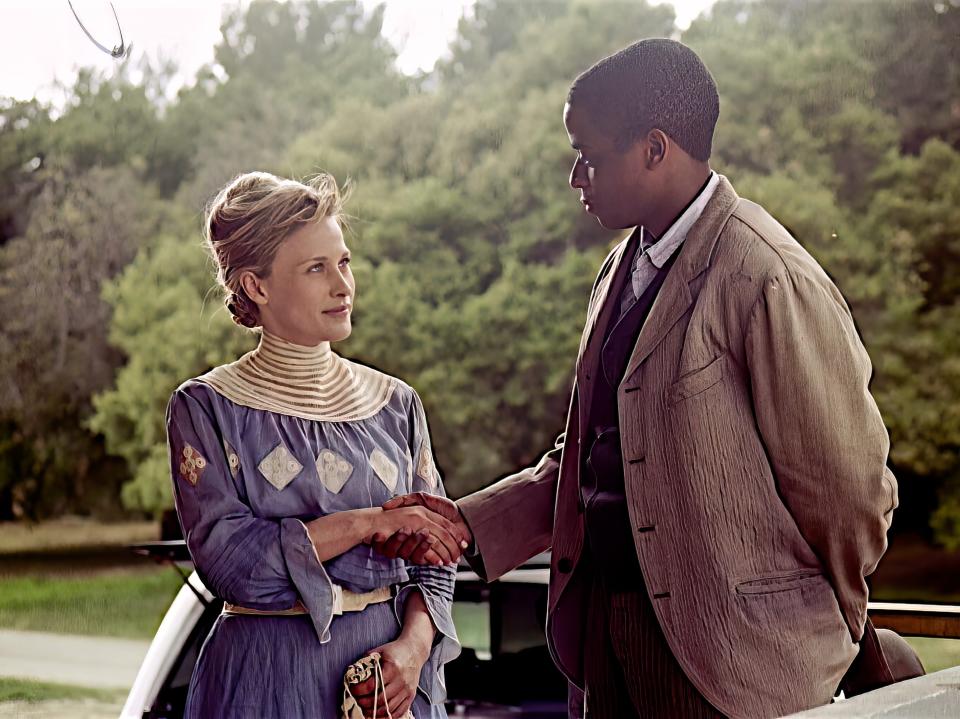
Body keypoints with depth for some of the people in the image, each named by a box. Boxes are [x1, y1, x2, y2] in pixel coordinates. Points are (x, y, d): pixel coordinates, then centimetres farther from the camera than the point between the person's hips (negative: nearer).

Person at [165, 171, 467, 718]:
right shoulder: (206, 407, -4)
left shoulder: (395, 403, 5)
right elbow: (224, 556, -15)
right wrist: (367, 522, -17)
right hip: (267, 674, -3)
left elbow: (434, 560, 7)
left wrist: (413, 645, -11)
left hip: (387, 675, 3)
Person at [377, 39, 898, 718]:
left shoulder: (769, 280, -18)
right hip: (607, 630, 8)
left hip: (726, 660, -7)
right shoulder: (623, 271, 11)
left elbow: (850, 490, -13)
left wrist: (819, 631, 2)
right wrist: (467, 522, 6)